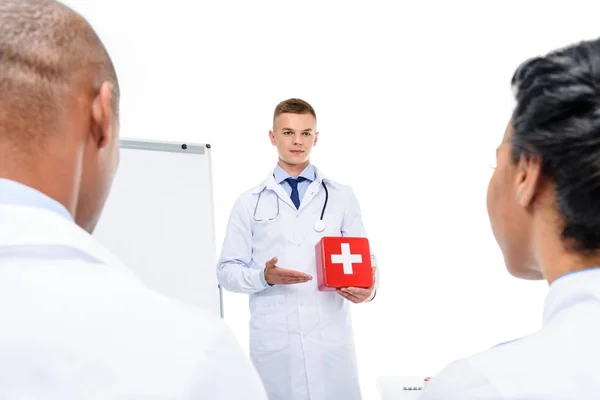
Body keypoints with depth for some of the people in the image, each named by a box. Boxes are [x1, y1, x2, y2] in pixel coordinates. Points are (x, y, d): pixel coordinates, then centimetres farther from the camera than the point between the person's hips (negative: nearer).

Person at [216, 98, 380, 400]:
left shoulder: (342, 197, 8)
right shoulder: (249, 203, 6)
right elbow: (227, 271, 4)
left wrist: (368, 288, -16)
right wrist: (264, 276, -15)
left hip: (330, 336, 0)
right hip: (273, 340, 0)